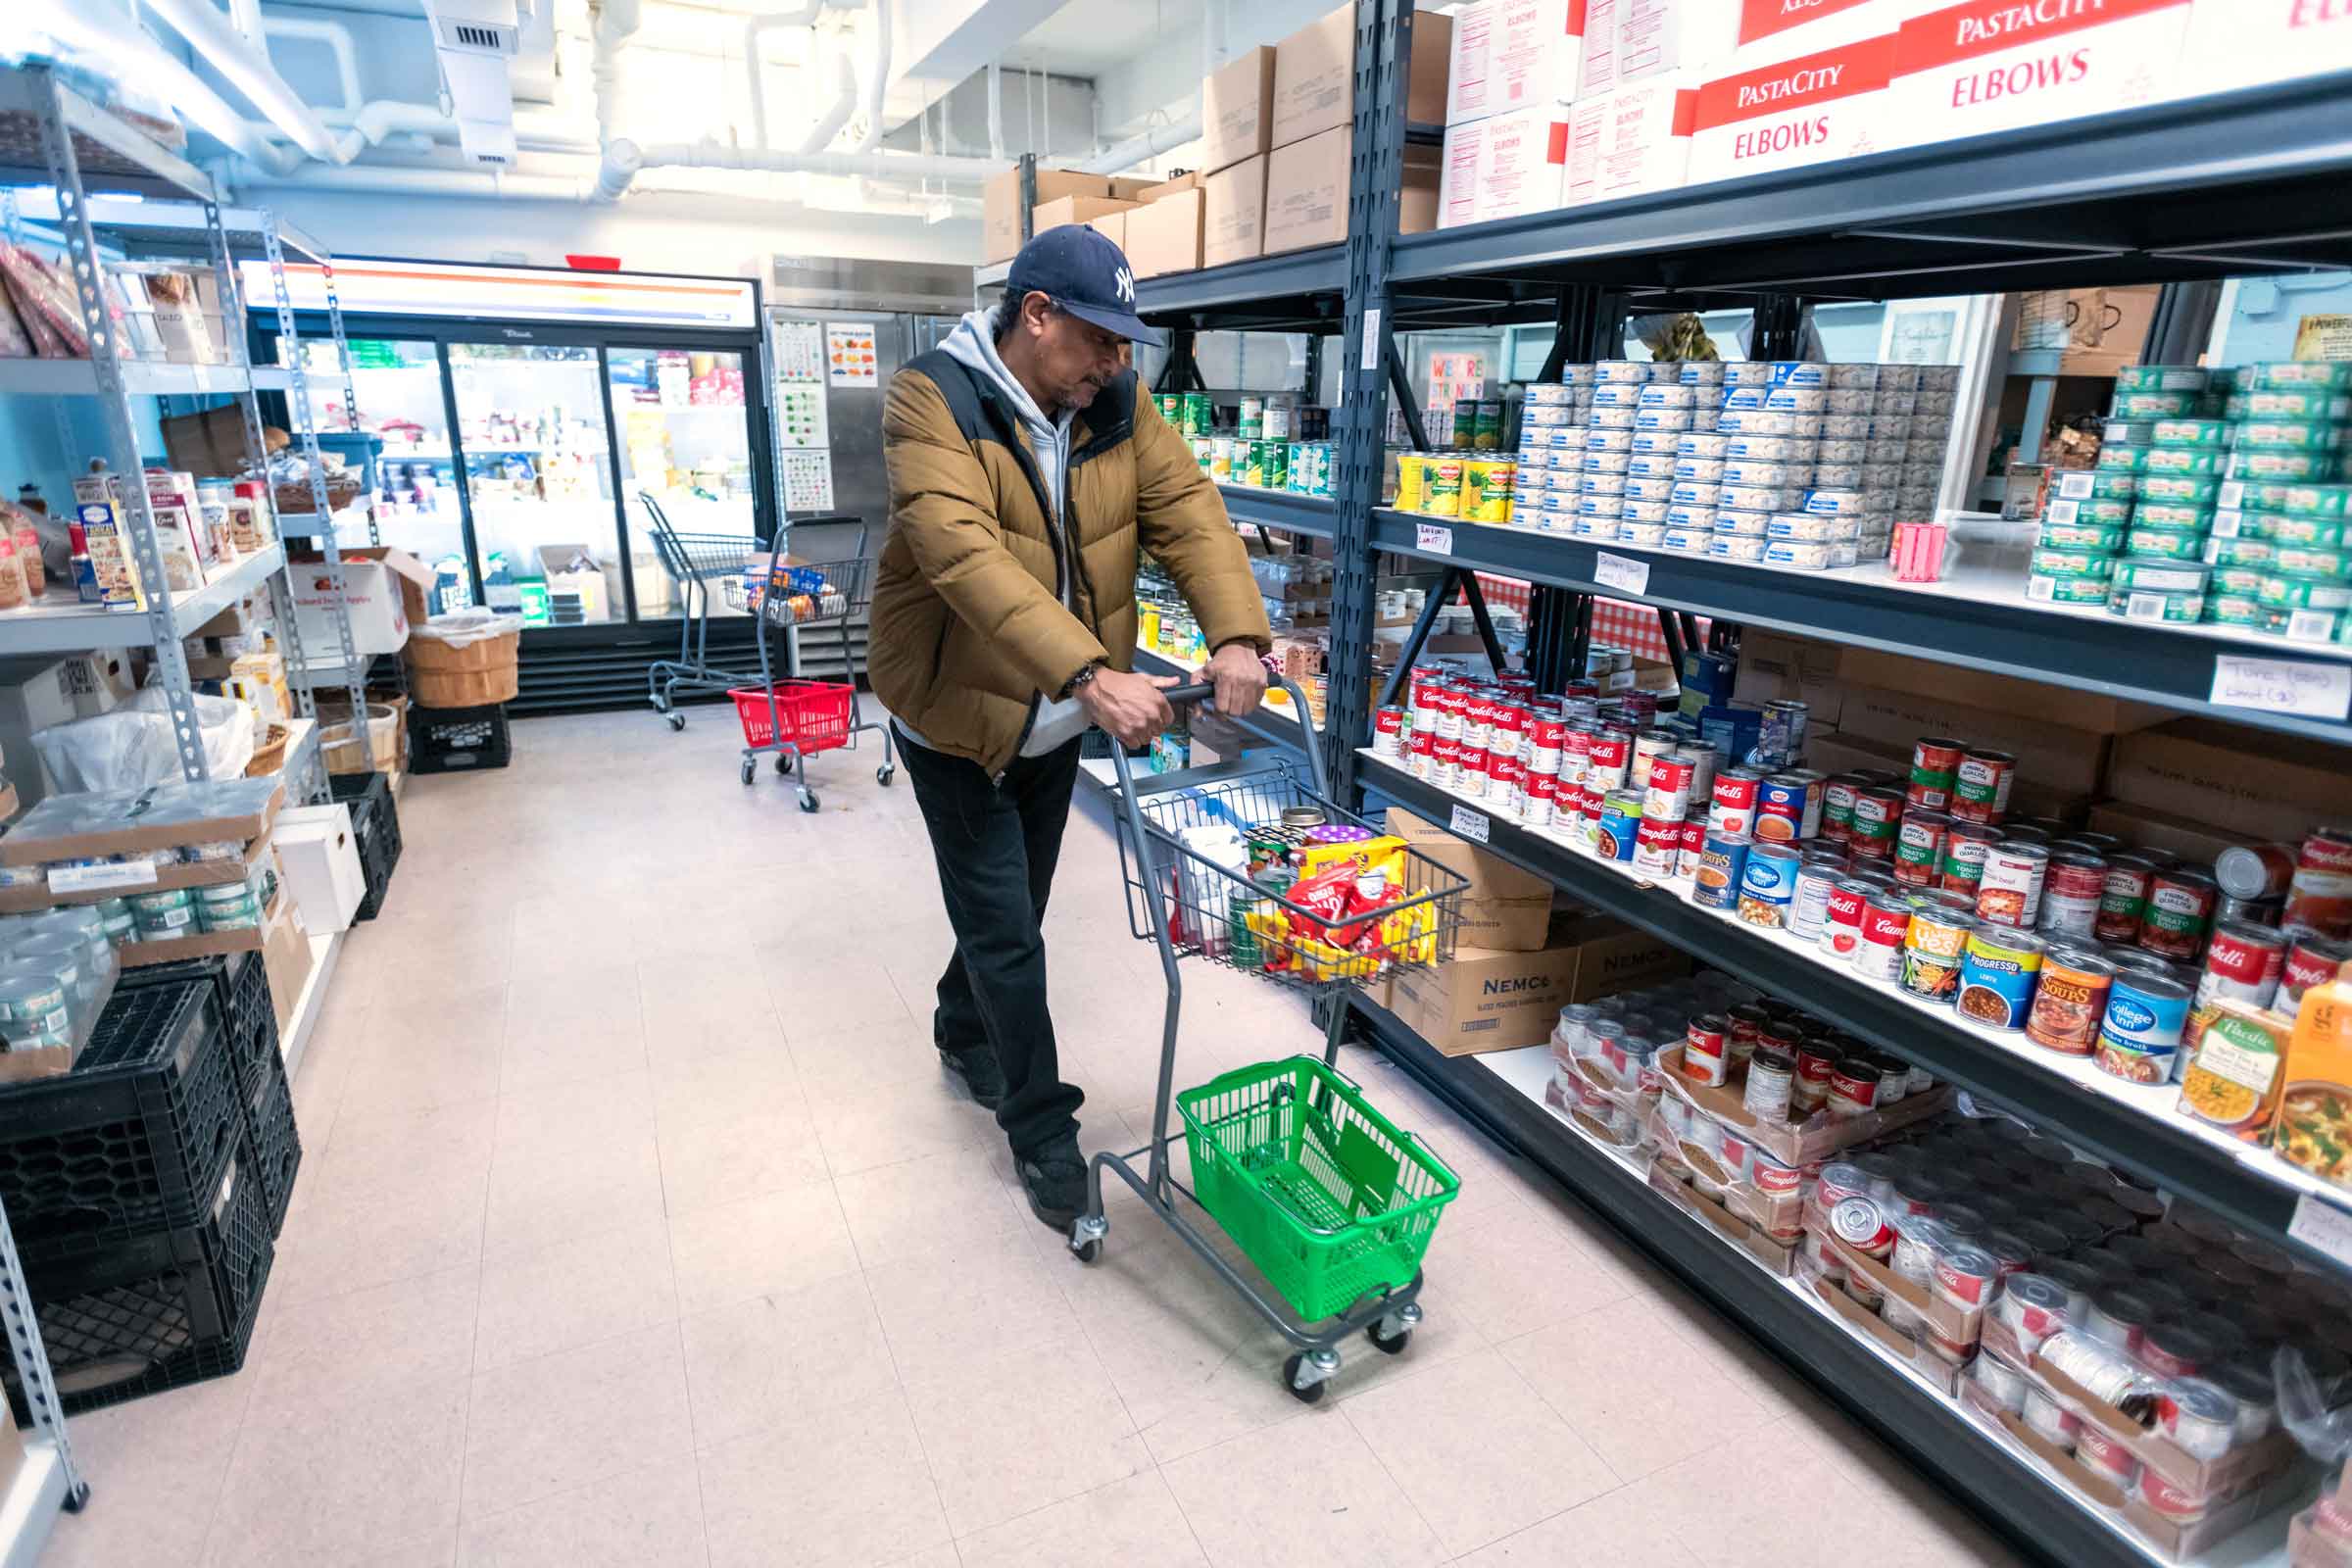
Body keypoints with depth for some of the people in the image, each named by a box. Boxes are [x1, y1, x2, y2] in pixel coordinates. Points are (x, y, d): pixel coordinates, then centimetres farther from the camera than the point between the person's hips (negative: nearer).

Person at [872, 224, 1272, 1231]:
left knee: (1013, 910, 20)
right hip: (960, 717, -5)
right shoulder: (933, 401, -19)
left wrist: (1236, 634, -28)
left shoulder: (1117, 405, -1)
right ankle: (1041, 1131, 18)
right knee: (1005, 932, 0)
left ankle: (963, 1036, 47)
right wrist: (1090, 674, -44)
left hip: (1057, 724, 6)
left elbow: (1188, 509, -10)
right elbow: (965, 554, -34)